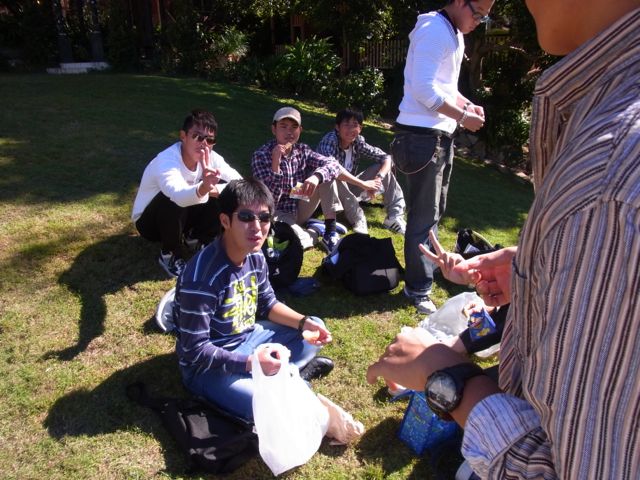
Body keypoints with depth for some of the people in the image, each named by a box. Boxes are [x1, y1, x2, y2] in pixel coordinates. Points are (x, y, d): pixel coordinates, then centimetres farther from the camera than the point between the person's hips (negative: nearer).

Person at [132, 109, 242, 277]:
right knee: (173, 199, -37)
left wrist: (212, 189, -33)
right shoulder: (167, 161, -34)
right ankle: (170, 255, -12)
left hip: (181, 217, 5)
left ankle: (196, 237, 8)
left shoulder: (209, 157, -15)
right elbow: (179, 196, -55)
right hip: (148, 220, -5)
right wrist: (204, 188, -75)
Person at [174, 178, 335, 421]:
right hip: (208, 366, -7)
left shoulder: (255, 256, -7)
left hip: (247, 340, 8)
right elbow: (195, 351, -26)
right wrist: (251, 363, -33)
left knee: (315, 328, 7)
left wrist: (304, 322, -7)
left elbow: (268, 304, 8)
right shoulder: (202, 277, -31)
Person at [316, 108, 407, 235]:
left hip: (349, 190, 6)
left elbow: (386, 157, -7)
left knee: (383, 167, -6)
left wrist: (379, 177, -28)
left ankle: (395, 216, -14)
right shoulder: (329, 141, -23)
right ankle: (358, 219, -28)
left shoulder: (358, 142, -6)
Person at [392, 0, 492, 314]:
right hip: (422, 135, -10)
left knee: (434, 210, 19)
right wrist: (463, 117, -15)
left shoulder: (455, 35, 18)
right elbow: (424, 89, -22)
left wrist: (468, 105, 7)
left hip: (441, 134, 10)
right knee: (424, 215, -4)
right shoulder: (434, 31, -13)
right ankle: (418, 289, 7)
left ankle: (424, 266, 35)